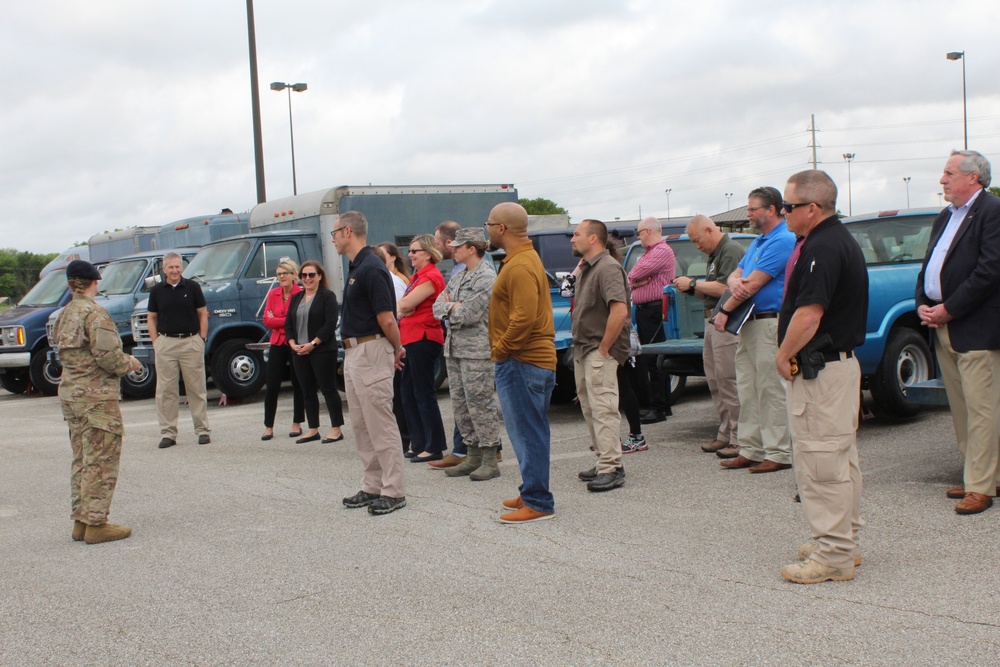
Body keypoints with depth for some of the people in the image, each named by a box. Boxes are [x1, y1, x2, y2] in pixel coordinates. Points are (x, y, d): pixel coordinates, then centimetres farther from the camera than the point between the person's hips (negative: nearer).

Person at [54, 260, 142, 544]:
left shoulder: (64, 315, 12)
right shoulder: (95, 313, -15)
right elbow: (107, 355, -22)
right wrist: (129, 363, -2)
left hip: (70, 393, 9)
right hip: (97, 396, -9)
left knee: (81, 461, 15)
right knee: (101, 461, -3)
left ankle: (80, 521, 19)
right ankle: (95, 523, -2)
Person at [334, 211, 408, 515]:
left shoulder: (371, 269, -18)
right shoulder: (356, 267, 14)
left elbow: (387, 319, -19)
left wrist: (396, 350, -4)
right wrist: (395, 350, 13)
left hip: (371, 352, -10)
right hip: (354, 353, 10)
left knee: (380, 425, -5)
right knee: (361, 426, 14)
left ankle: (394, 491, 1)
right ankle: (373, 487, 21)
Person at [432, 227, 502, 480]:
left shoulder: (487, 278, -11)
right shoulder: (459, 277, 17)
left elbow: (470, 314, -19)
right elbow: (437, 307, 11)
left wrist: (449, 306, -1)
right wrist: (455, 307, -9)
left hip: (476, 351, -9)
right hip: (454, 349, 9)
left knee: (480, 403, -6)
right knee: (461, 403, 10)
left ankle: (490, 461, -1)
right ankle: (473, 455, 19)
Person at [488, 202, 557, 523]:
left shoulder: (519, 267, -18)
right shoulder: (525, 258, 18)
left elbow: (525, 317, -27)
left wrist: (501, 349, -15)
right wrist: (501, 349, 17)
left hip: (522, 362, -11)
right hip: (535, 358, 11)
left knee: (527, 433, -6)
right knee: (529, 433, 16)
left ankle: (537, 503, -2)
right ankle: (533, 494, 24)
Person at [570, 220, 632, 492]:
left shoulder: (608, 268, -15)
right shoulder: (586, 268, 17)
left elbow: (620, 310, -26)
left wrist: (603, 348, -21)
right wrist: (579, 347, 16)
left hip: (600, 351, -11)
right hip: (582, 350, 11)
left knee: (603, 408, -12)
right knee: (590, 408, 14)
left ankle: (611, 468, -11)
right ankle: (604, 462, 22)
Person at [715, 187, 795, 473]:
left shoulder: (782, 240, -13)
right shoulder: (758, 242, 19)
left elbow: (754, 283, -17)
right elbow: (737, 273, 16)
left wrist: (724, 311, -11)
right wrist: (734, 282, -10)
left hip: (769, 323, -10)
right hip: (748, 323, 10)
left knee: (771, 390, -5)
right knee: (748, 391, 12)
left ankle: (779, 454, 1)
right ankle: (751, 449, 19)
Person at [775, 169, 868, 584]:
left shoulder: (823, 248, -19)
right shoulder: (842, 240, 14)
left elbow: (809, 314, -25)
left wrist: (783, 355, -12)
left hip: (818, 369, -11)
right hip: (841, 360, 11)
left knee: (822, 461, -6)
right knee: (841, 457, 17)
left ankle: (833, 556, 0)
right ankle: (845, 542, 27)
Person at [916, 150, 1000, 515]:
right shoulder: (945, 217, 18)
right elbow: (928, 265, 20)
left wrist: (947, 309, -15)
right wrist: (922, 305, 2)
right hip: (942, 327, 9)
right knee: (961, 410, 12)